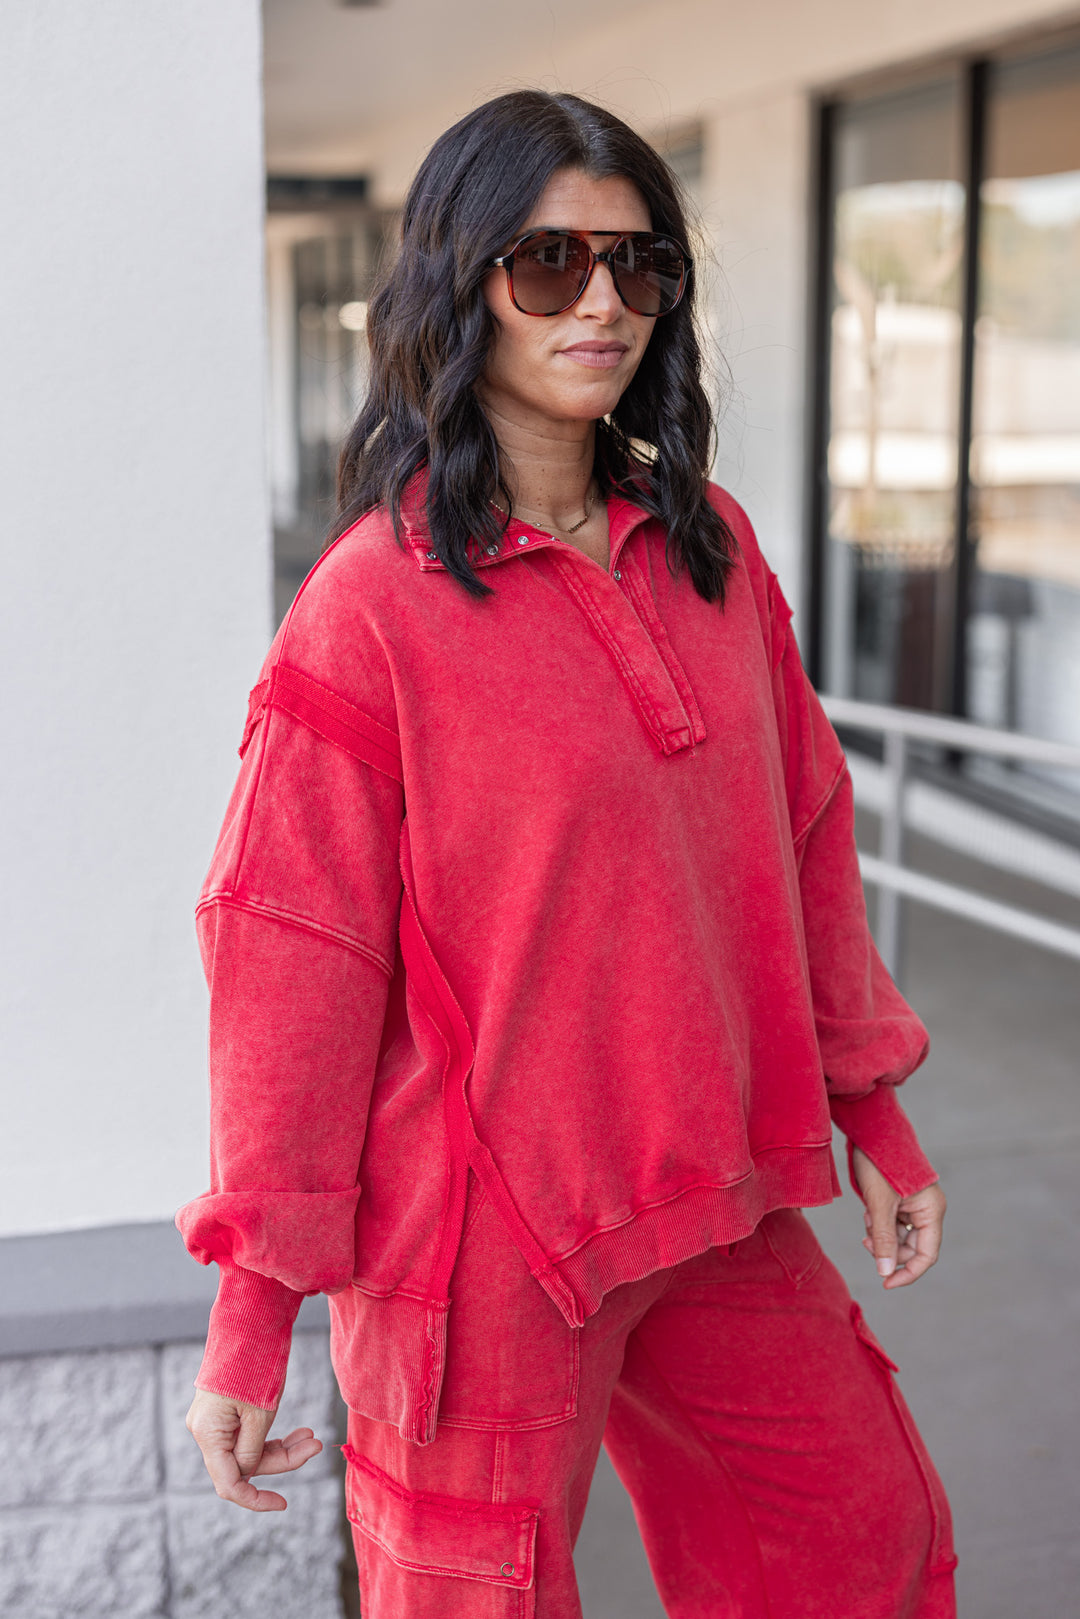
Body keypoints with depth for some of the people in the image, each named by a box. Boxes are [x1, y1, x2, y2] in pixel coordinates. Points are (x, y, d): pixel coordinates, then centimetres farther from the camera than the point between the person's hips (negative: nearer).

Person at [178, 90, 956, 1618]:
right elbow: (291, 956, -14)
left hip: (717, 1204, 6)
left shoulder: (712, 546, 3)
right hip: (487, 1232, -5)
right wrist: (253, 1318, -11)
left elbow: (803, 832, 11)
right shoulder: (374, 602, -15)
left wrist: (872, 1117, 13)